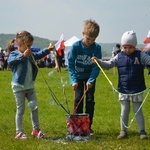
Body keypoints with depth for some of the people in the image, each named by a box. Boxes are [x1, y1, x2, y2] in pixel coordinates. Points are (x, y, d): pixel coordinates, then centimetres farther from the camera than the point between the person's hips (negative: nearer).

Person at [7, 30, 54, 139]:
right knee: (21, 110, 1)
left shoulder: (30, 55, 8)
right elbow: (10, 61, -31)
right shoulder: (14, 54, -12)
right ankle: (19, 132, 10)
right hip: (19, 87, -6)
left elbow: (38, 55, 21)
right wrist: (22, 56, -42)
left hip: (30, 86, 7)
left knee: (34, 107, 10)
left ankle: (36, 129, 22)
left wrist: (48, 50, 6)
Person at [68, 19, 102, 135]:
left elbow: (97, 66, -15)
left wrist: (91, 80, -25)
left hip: (90, 77, 1)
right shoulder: (76, 46, -20)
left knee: (90, 100, 1)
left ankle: (88, 126, 9)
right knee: (78, 99, -4)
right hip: (78, 76, -1)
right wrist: (73, 80, -26)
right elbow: (70, 63, -17)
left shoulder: (97, 47, -17)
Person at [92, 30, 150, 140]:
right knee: (124, 111, 9)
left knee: (138, 111, 6)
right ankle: (123, 131, 18)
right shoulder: (119, 57, 2)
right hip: (123, 90, 2)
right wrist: (98, 61, -8)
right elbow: (108, 64, 6)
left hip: (137, 90, -2)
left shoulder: (140, 56, -5)